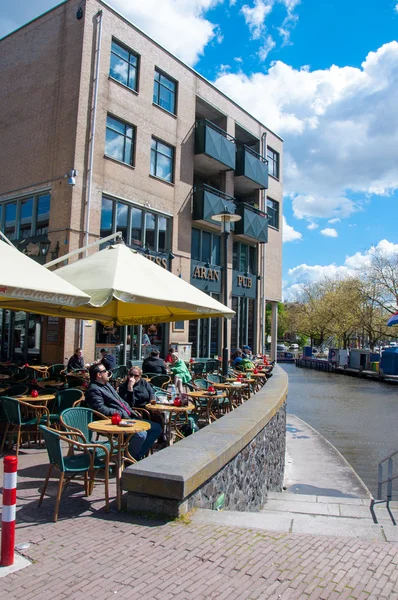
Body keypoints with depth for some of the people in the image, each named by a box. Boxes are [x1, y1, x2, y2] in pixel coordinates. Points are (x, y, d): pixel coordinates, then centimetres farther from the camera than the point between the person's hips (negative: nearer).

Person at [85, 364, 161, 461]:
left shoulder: (107, 384, 20)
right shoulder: (94, 390, -9)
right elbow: (101, 409, -21)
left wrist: (132, 412, 12)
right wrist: (122, 413, -19)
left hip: (128, 417, 10)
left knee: (157, 428, 5)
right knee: (141, 434, -33)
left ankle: (138, 456, 7)